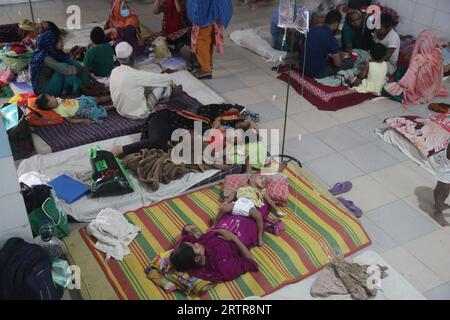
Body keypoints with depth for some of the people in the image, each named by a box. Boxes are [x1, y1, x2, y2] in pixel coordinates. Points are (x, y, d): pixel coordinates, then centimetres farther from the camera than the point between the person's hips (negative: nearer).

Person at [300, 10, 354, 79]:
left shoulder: (313, 30, 2)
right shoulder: (331, 39, -19)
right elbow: (338, 63, -13)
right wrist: (342, 57, 11)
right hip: (317, 73, -8)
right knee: (349, 62, 6)